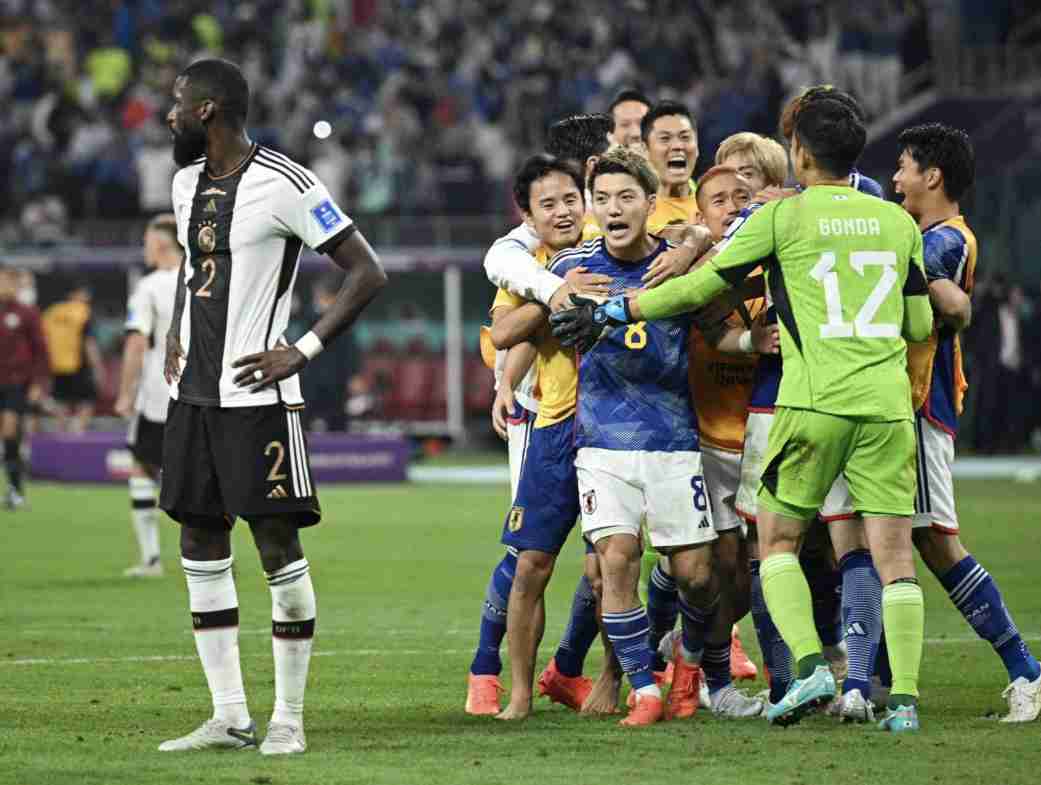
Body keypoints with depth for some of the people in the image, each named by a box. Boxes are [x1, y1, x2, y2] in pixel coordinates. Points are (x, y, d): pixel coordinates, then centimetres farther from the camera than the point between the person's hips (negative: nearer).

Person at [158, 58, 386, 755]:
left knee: (280, 550, -3)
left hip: (257, 397, -8)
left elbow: (368, 274, -13)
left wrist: (303, 353, -15)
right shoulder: (188, 181, 12)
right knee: (201, 551, 8)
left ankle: (289, 718, 3)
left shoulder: (283, 185, -13)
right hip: (193, 395, 8)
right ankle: (231, 717, 13)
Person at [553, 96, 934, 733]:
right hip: (888, 405, 3)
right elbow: (921, 325, 17)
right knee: (895, 557, 4)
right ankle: (905, 698, -5)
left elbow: (703, 286, 3)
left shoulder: (784, 216, 1)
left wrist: (614, 311, 13)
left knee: (778, 541, 11)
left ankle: (811, 666, -7)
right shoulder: (899, 221, 12)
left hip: (816, 402, -3)